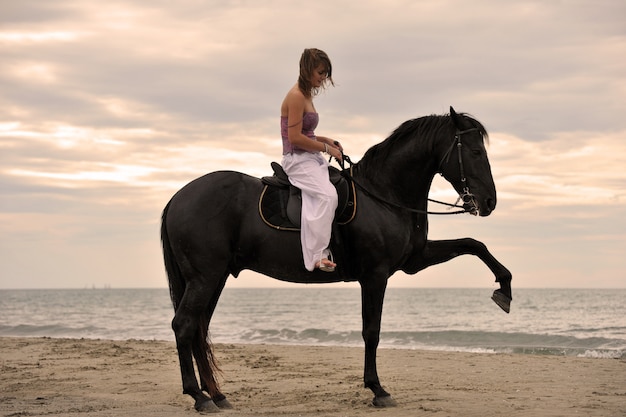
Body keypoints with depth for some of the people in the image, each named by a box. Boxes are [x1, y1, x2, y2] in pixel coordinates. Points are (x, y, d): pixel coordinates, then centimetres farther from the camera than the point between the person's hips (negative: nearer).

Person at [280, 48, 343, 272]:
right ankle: (317, 256, -29)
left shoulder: (306, 94, 16)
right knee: (327, 195, -29)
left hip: (311, 158, 11)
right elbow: (295, 138, -19)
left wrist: (326, 140, 8)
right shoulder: (296, 96, -14)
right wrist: (325, 148, -12)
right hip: (297, 159, -11)